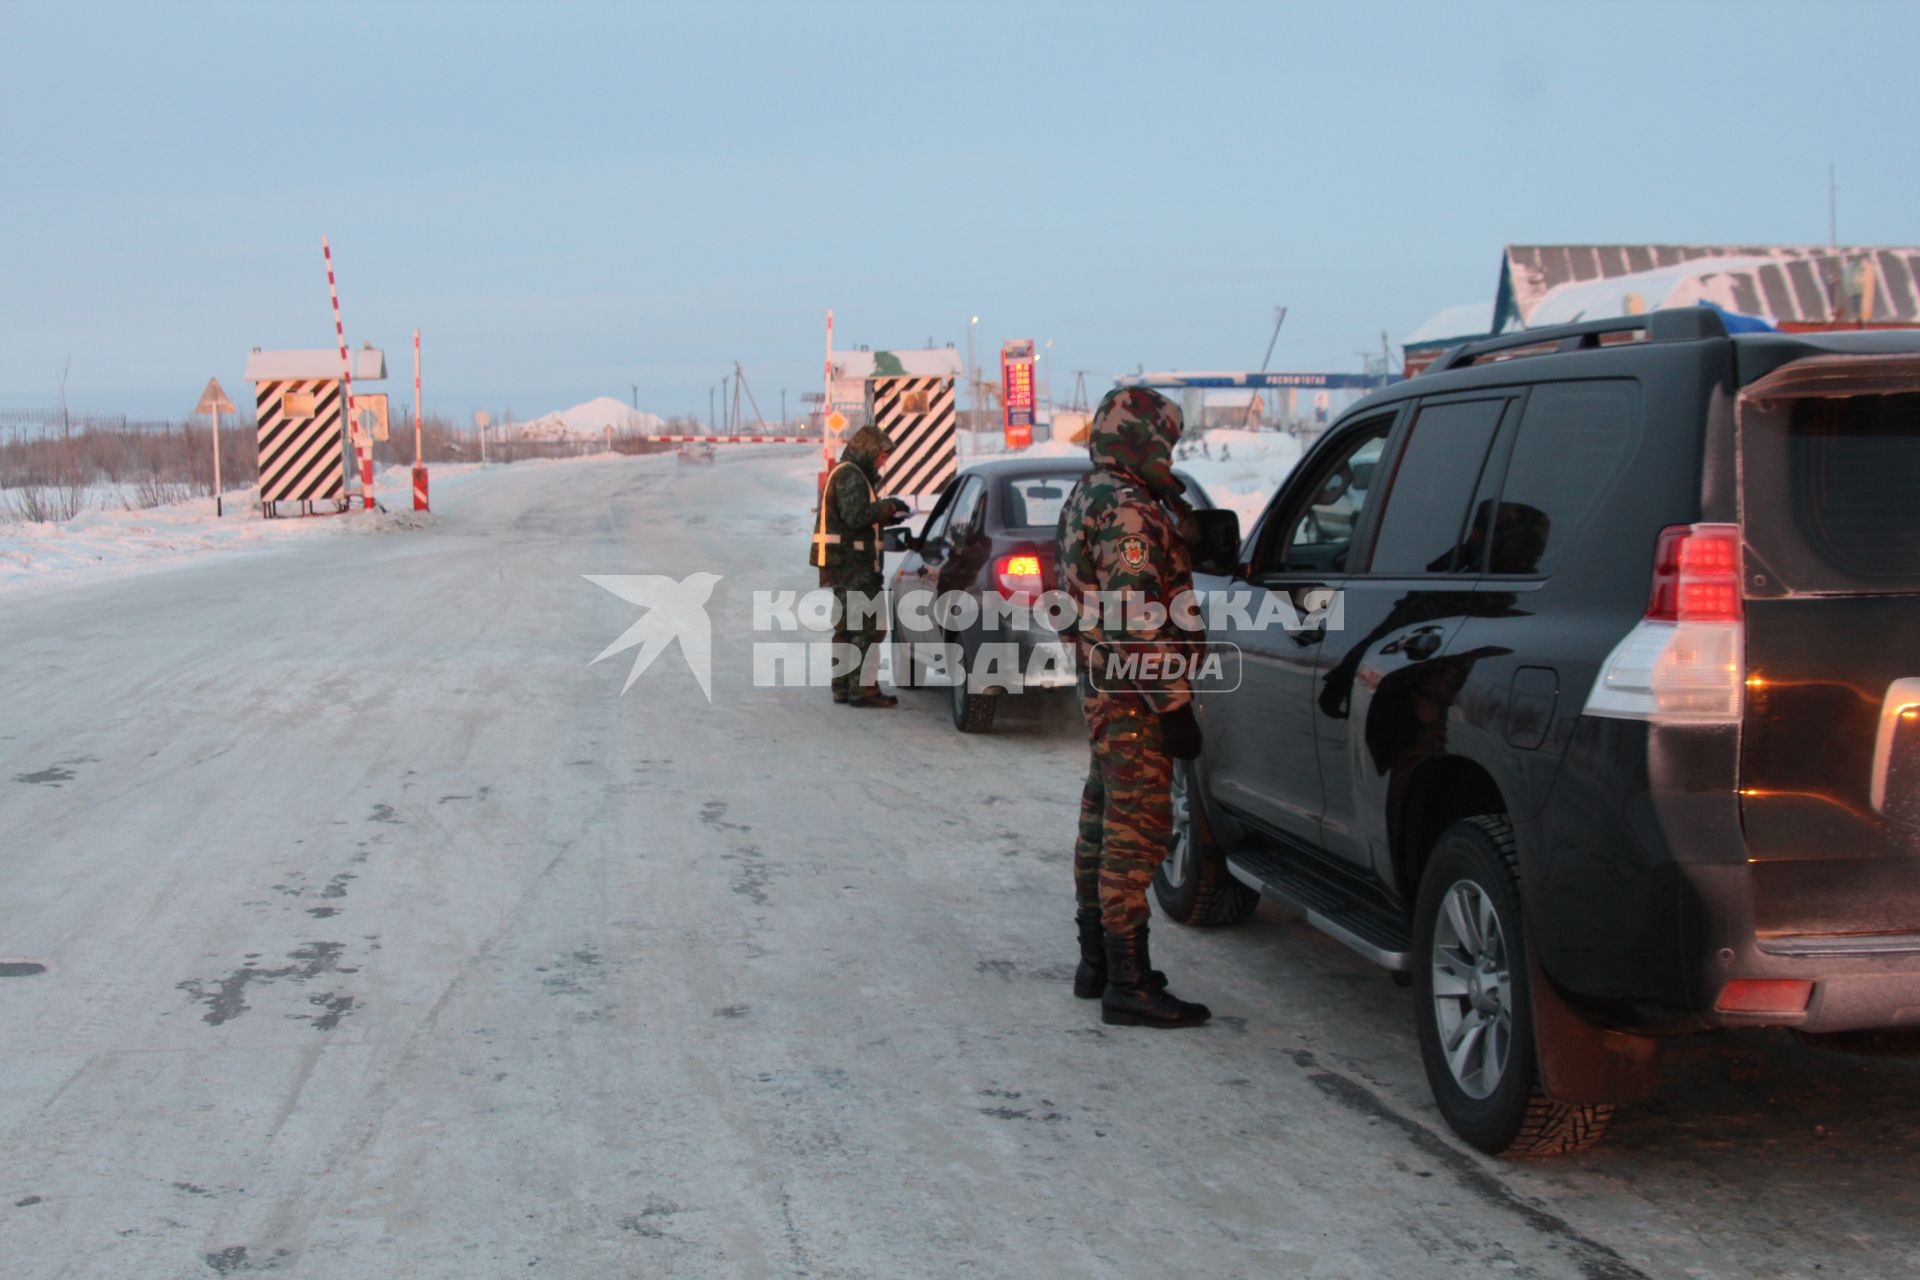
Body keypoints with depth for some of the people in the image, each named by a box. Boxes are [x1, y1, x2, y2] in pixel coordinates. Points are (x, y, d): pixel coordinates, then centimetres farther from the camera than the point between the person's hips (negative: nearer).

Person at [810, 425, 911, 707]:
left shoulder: (844, 474, 21)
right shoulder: (851, 476, -12)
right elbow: (856, 516, -23)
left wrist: (886, 516, 13)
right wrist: (886, 506, -12)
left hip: (843, 566, 11)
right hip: (854, 566, -11)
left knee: (847, 627, 14)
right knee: (869, 626, -10)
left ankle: (843, 687, 18)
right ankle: (863, 688, -11)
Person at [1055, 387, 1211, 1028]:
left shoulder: (1087, 499, 15)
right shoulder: (1128, 511, -19)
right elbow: (1139, 621, -24)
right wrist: (1176, 706, -22)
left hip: (1102, 688, 11)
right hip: (1134, 698, -11)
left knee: (1103, 825, 16)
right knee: (1136, 831, -7)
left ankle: (1096, 961, 26)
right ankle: (1129, 985, -4)